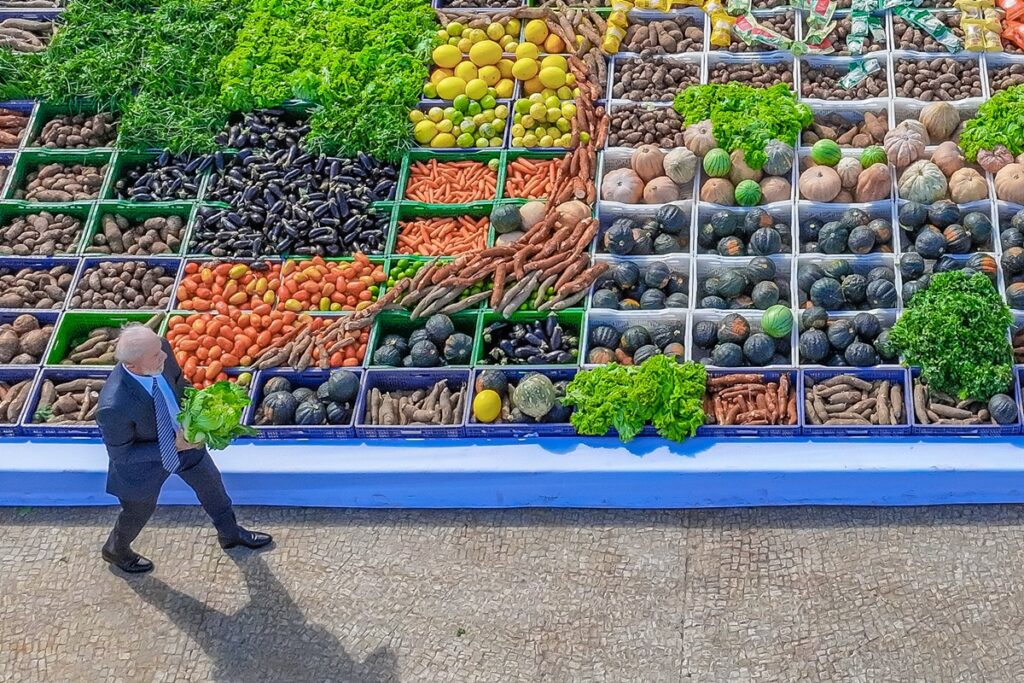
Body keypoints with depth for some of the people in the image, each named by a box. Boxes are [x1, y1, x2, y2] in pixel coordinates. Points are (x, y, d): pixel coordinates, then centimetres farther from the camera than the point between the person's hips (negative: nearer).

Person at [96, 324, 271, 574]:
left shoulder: (161, 351, -28)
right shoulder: (113, 407, -44)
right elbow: (120, 453, -26)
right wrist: (173, 445, -30)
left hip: (181, 437, 5)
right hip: (143, 461, -5)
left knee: (211, 483, 27)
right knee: (140, 511, 23)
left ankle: (230, 533, 57)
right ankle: (116, 550, 58)